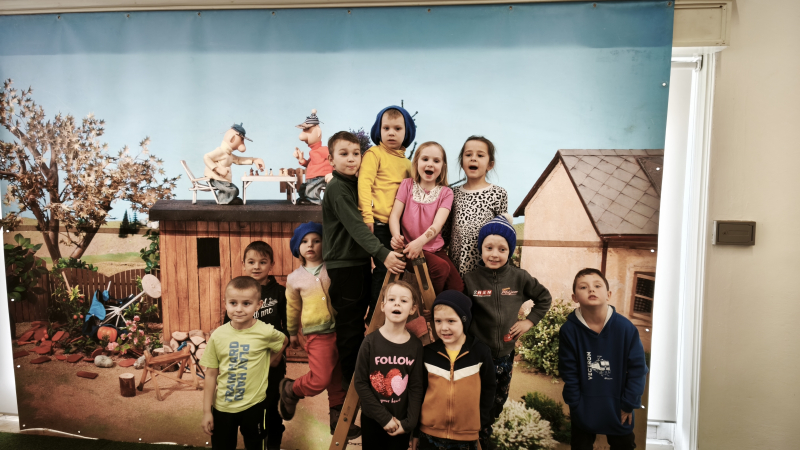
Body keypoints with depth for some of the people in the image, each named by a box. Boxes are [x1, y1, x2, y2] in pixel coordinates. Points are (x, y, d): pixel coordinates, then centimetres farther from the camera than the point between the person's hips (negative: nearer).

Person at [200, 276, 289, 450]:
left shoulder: (265, 332, -15)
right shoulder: (218, 336, -9)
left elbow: (284, 340, 8)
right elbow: (211, 374, -3)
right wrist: (206, 411, -1)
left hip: (254, 405, -1)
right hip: (222, 407, 2)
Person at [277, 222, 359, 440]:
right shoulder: (294, 278, 4)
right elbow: (293, 308, 15)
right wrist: (292, 333, 23)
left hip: (341, 330, 2)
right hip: (317, 334, -2)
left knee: (339, 379, 11)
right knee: (320, 380, -10)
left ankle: (338, 419, 28)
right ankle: (290, 390, 19)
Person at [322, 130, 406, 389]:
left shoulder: (355, 184, 12)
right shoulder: (337, 188, -15)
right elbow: (355, 226, -26)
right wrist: (382, 254, -34)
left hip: (359, 262, 9)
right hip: (343, 264, -9)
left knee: (358, 319, 18)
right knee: (349, 324, 0)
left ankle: (360, 374, 32)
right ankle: (350, 381, 12)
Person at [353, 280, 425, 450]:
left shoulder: (416, 345, -7)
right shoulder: (370, 342, -12)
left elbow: (416, 387, -4)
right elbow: (360, 382, -11)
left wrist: (409, 422, -10)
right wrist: (383, 417, -14)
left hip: (401, 422, 1)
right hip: (372, 420, -1)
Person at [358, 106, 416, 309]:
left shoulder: (406, 162, 17)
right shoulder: (374, 154, -1)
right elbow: (364, 183, -11)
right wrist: (367, 215, -21)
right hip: (379, 223, -6)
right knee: (382, 269, -4)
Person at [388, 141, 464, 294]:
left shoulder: (446, 192, 6)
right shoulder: (407, 184, 7)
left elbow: (437, 224, -10)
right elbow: (395, 214, -2)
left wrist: (420, 242, -30)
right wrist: (396, 236, -25)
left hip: (435, 248, 2)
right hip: (409, 247, -2)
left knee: (458, 288, -14)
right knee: (441, 267, -28)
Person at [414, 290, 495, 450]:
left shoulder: (481, 351, -7)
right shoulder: (427, 352, -6)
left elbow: (488, 387, 5)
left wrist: (482, 418, 2)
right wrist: (415, 421, 3)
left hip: (467, 436, 0)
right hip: (429, 433, 0)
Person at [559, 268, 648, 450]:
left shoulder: (625, 328, -18)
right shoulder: (569, 330, -17)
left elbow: (638, 368, -10)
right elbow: (568, 372, -8)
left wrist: (629, 404, -6)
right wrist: (575, 405, -5)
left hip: (617, 406, 0)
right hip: (584, 409, 0)